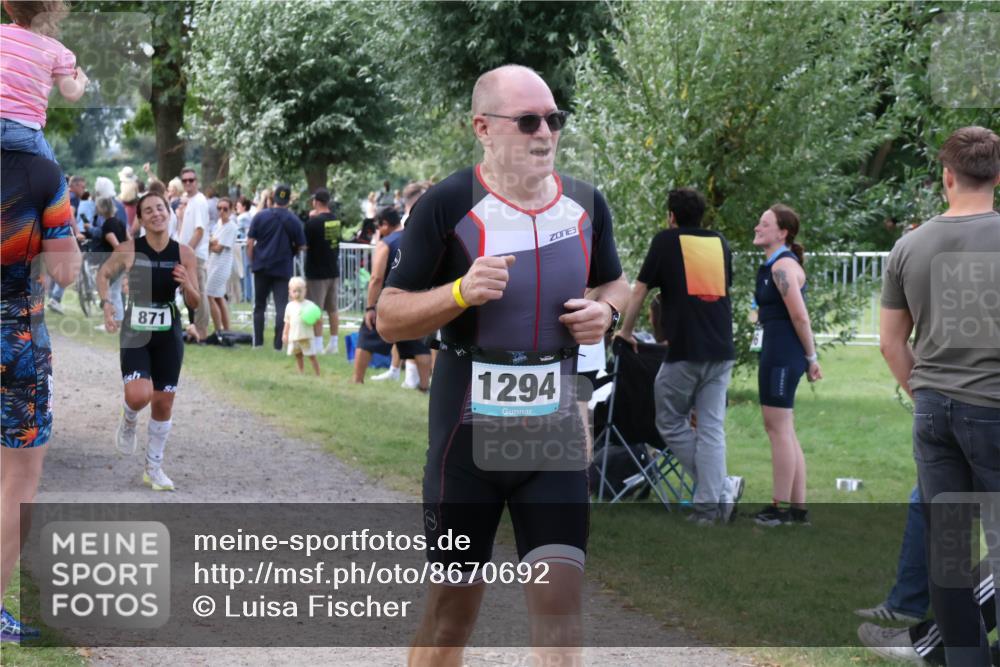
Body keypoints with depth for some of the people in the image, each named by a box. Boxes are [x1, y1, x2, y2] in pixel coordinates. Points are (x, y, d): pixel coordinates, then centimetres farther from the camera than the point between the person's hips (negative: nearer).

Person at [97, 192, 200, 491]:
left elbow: (195, 303, -1)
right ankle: (128, 422, 16)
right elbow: (104, 274, 8)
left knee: (164, 403, 7)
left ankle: (153, 467, 25)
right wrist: (106, 305, -5)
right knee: (138, 395, -22)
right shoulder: (129, 250, -11)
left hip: (169, 335, 2)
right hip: (135, 332, -2)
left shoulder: (185, 254, -6)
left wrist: (187, 285, -21)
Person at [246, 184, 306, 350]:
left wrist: (251, 261, 8)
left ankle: (258, 341, 12)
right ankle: (278, 343, -4)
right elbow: (301, 246, -1)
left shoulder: (260, 216, -3)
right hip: (283, 268, -1)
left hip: (262, 266, 1)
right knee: (281, 307, 0)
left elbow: (250, 243, -4)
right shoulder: (293, 220, -4)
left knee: (259, 305, 12)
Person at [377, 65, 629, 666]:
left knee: (561, 597, -4)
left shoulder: (586, 204, 6)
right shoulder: (448, 205, -8)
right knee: (454, 604, 7)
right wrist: (461, 292, -23)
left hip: (556, 422, 3)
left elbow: (614, 282, 23)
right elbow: (389, 318, -7)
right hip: (470, 423, -3)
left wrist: (604, 311, 0)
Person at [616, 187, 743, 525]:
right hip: (722, 350, 5)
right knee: (711, 427, 6)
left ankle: (722, 488, 0)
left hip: (684, 351, -5)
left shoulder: (666, 241, 3)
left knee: (671, 423, 8)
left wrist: (625, 332, 21)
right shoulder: (720, 243, 15)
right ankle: (708, 505, 0)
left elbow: (640, 291, 7)